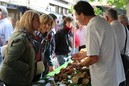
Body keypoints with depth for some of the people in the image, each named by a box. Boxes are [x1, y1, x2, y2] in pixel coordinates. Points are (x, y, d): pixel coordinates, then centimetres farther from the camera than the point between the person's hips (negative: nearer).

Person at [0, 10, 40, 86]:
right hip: (15, 80, -9)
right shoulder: (21, 38, -24)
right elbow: (9, 61, -29)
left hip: (19, 78, 9)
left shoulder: (27, 36, 7)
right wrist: (28, 67, -21)